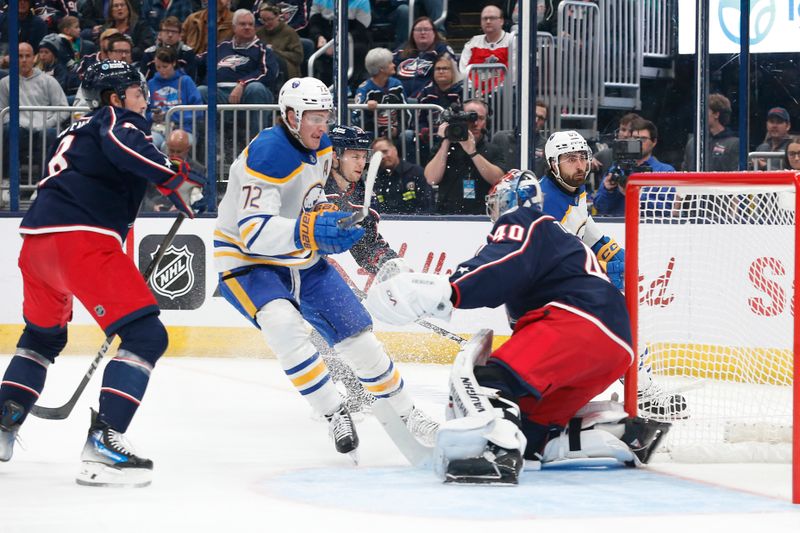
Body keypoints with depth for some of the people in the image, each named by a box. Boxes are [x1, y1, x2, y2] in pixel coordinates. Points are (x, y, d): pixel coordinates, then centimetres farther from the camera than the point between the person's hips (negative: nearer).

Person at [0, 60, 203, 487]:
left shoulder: (76, 131, 31)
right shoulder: (116, 118, 5)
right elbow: (125, 148, -20)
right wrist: (176, 179, -21)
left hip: (36, 239, 9)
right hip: (82, 241, -9)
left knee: (43, 336, 33)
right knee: (146, 336, -11)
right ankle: (102, 444, -23)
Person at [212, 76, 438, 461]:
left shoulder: (322, 149, 0)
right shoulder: (267, 155, -29)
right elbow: (253, 232, -39)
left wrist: (328, 217, 3)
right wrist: (310, 231, -51)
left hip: (301, 260, 8)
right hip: (246, 260, -8)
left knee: (357, 336, 4)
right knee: (284, 324, -35)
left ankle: (408, 415, 22)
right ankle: (335, 415, -23)